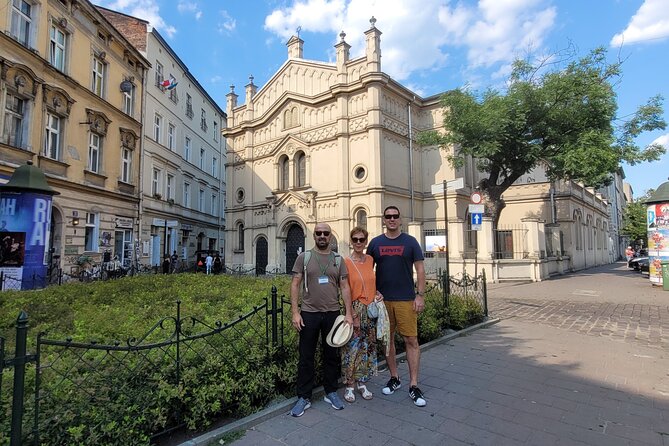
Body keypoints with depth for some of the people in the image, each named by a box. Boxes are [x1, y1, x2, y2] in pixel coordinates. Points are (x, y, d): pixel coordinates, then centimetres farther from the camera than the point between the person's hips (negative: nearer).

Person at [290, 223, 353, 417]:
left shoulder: (338, 259, 5)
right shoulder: (304, 257, 0)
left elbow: (344, 287, 4)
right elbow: (295, 284, -2)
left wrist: (348, 313, -3)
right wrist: (295, 312, -10)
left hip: (333, 313, 2)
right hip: (309, 313, -2)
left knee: (332, 355, 12)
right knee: (306, 357, 7)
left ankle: (331, 392, 29)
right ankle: (304, 397, 20)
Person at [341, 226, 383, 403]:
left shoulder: (370, 260, 6)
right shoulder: (346, 262, -10)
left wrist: (377, 293, 1)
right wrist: (353, 315, -14)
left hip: (371, 309, 6)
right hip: (355, 309, -5)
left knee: (368, 347, 12)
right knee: (352, 348, 0)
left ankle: (362, 383, 27)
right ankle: (349, 386, 16)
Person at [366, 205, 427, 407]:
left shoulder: (410, 241, 2)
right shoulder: (375, 243, 6)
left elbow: (420, 269, 1)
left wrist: (420, 295, -6)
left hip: (406, 299, -2)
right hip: (382, 299, 2)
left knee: (411, 340, -2)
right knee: (387, 339, 10)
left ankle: (413, 385, 9)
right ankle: (394, 378, 26)